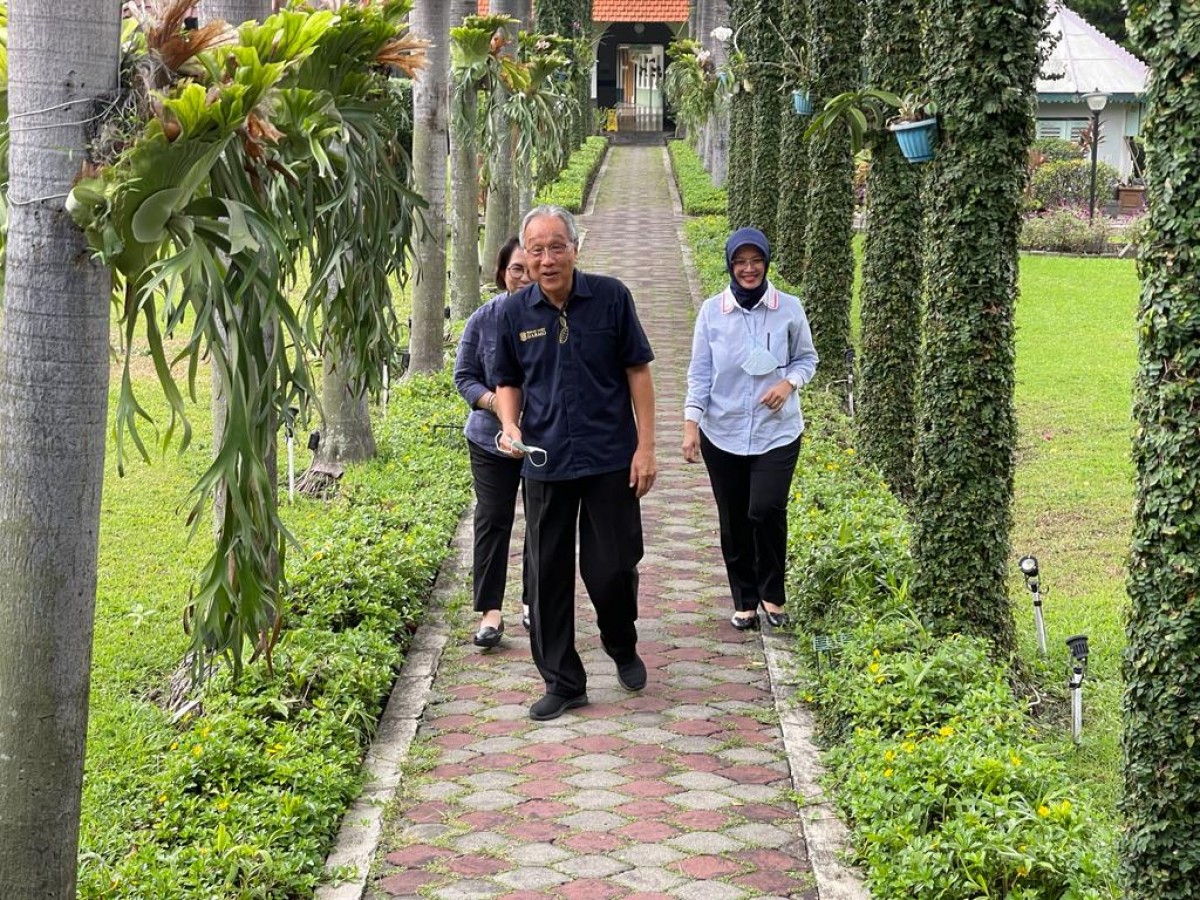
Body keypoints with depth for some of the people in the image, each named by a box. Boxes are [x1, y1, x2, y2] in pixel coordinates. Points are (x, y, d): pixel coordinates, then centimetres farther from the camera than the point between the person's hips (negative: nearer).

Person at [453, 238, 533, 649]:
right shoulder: (484, 319, -5)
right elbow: (464, 376, 1)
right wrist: (492, 401, -18)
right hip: (492, 439, 0)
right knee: (492, 521, 0)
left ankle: (533, 602, 27)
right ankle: (490, 611, 6)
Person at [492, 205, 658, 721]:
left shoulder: (611, 297, -5)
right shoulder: (514, 313, 1)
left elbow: (638, 371, 0)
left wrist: (646, 446, -5)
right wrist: (510, 426, -7)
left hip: (610, 459, -2)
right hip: (545, 462, 2)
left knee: (613, 567, 3)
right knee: (548, 576, 4)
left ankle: (623, 649, 33)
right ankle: (563, 682, 17)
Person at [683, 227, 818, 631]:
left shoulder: (789, 309, -2)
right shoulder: (712, 311, 0)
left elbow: (807, 358, 9)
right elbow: (700, 371, 2)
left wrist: (789, 383, -11)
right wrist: (691, 423, -7)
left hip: (776, 432, -1)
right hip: (723, 434, 1)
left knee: (767, 510, -16)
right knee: (733, 522, 7)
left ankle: (772, 593, 7)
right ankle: (745, 601, 24)